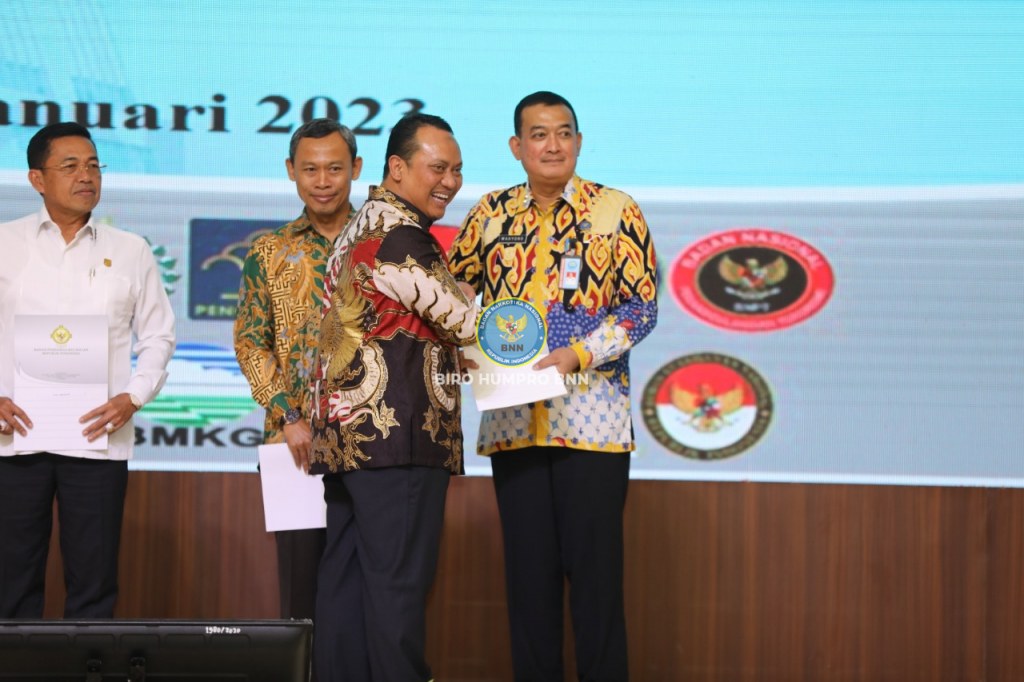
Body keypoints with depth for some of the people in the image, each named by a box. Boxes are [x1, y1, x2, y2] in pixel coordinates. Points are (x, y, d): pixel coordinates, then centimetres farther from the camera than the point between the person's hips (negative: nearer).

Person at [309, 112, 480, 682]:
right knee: (398, 583, -9)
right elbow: (464, 322, -10)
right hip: (397, 433, -10)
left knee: (347, 582, 9)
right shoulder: (399, 235, -11)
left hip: (343, 436, 10)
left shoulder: (359, 228, 22)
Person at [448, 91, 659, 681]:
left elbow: (642, 306, -2)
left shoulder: (615, 212, 1)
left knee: (595, 566, -3)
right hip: (512, 419, 3)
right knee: (528, 567, 7)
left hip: (591, 415, -3)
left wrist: (578, 354, -14)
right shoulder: (492, 213, 11)